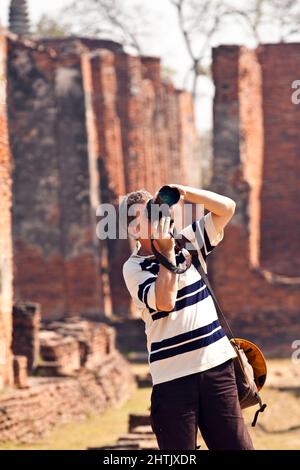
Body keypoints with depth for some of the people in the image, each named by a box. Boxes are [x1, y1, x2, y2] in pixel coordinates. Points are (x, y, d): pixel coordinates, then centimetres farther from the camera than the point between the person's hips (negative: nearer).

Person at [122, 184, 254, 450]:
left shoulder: (189, 241, 10)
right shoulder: (134, 268, -4)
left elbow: (226, 208, 8)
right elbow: (165, 301, -20)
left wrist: (186, 193, -4)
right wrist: (167, 254, -13)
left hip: (217, 365, 4)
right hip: (173, 377, -4)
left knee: (237, 445, 1)